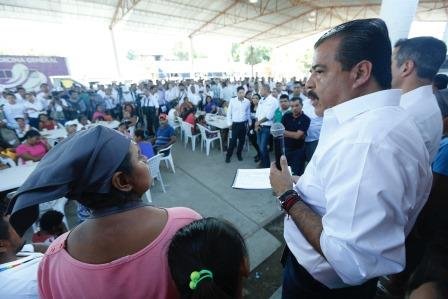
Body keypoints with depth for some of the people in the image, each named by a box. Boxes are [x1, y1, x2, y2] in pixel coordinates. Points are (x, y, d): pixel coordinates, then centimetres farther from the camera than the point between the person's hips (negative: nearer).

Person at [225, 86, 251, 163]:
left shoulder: (247, 101, -2)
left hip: (244, 124, 3)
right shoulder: (232, 100, -6)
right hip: (235, 124, -2)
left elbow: (248, 113, 9)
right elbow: (229, 112, 0)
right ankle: (228, 155, 14)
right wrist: (229, 123, -3)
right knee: (233, 140, -2)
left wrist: (249, 123, 11)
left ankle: (239, 154, 31)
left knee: (242, 140, 12)